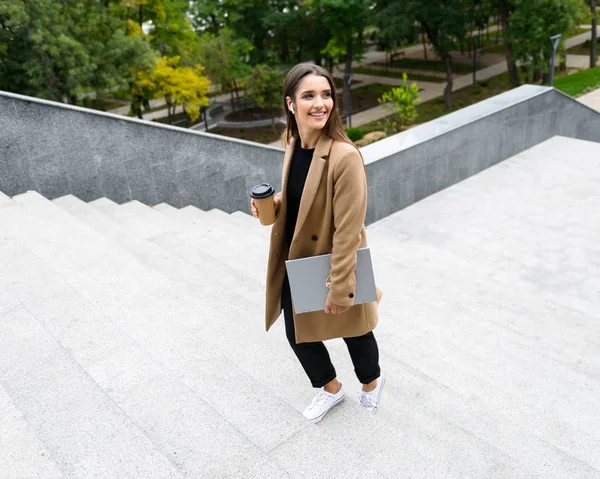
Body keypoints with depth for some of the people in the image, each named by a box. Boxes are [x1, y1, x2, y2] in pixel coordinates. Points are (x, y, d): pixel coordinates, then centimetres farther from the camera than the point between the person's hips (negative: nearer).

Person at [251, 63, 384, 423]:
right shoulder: (293, 145, -3)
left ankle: (371, 381, 53)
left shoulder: (345, 156, -26)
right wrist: (273, 204, -6)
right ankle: (331, 388, 49)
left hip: (335, 270, -6)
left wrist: (340, 290, -20)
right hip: (295, 265, 6)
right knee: (298, 334, 19)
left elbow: (348, 231, -24)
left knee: (354, 332, 18)